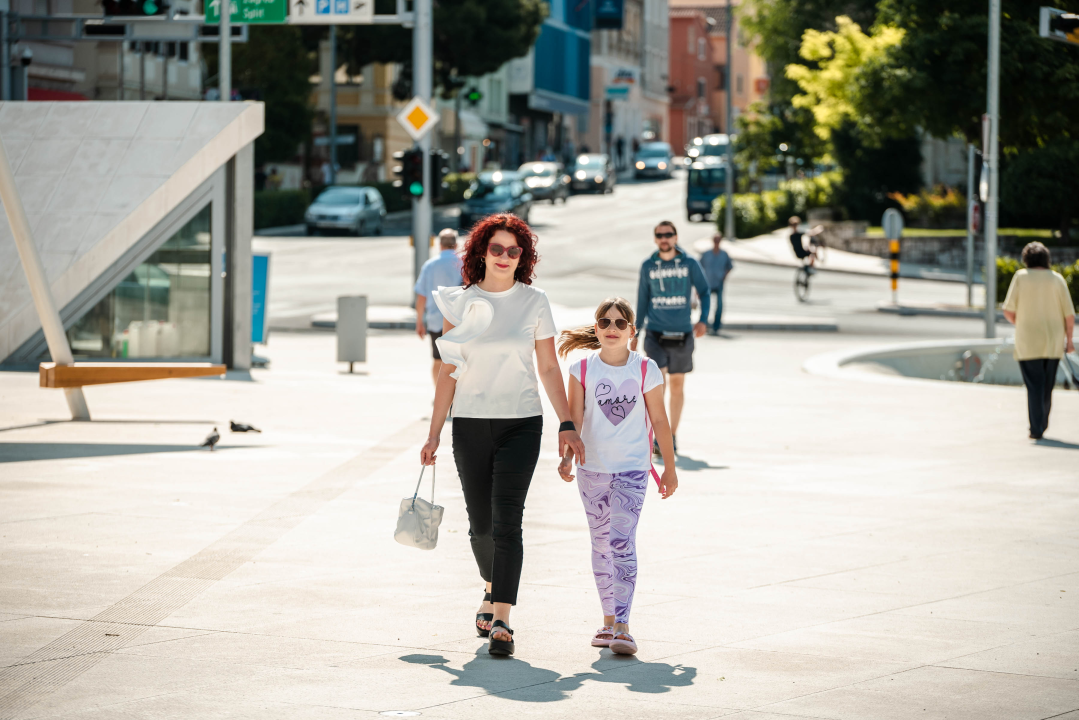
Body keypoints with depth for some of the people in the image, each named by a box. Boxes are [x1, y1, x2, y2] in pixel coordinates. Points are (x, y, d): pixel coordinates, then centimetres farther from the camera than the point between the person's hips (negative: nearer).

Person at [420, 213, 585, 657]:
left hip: (521, 423, -2)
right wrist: (434, 434, 4)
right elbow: (449, 371, 6)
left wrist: (567, 425, -2)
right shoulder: (459, 303, 3)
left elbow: (548, 368, 5)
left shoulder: (535, 302, 2)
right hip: (470, 424, 2)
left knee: (506, 521, -13)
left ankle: (501, 621, -16)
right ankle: (493, 590, 38)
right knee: (480, 521, 9)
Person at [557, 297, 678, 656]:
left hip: (632, 468, -2)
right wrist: (567, 457, -18)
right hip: (593, 468, 2)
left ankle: (622, 627, -17)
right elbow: (575, 418, -3)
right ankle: (609, 620, 23)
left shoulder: (646, 370, -3)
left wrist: (669, 467, 8)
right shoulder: (583, 369, 0)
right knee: (601, 543, 11)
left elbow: (659, 421, 4)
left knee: (622, 541, -14)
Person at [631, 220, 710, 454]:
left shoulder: (689, 264, -1)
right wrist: (635, 334, 14)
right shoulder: (648, 266, 3)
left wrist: (702, 320, -7)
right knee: (658, 382, -15)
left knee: (677, 385, 8)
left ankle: (672, 436, 20)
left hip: (681, 334, 1)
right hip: (655, 332, 0)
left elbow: (704, 292, 8)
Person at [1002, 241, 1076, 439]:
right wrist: (1069, 339, 9)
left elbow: (1008, 311, -6)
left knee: (1034, 386, 0)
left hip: (1027, 342, -2)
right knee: (1047, 387, 16)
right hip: (1053, 343, 2)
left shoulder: (1021, 277, -1)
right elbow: (1069, 314, -1)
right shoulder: (1057, 279, 3)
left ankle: (1036, 429, -6)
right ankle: (1042, 424, 27)